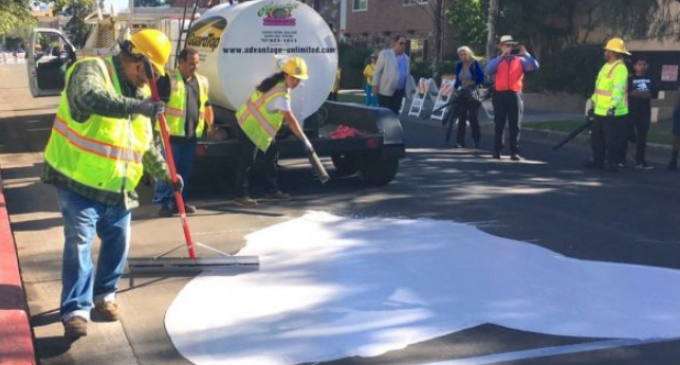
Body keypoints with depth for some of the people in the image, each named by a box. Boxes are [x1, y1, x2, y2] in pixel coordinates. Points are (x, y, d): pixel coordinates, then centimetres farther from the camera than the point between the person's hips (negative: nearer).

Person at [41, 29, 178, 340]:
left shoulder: (137, 91, 11)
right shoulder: (92, 70, -14)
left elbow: (147, 145, 19)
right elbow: (91, 99, -40)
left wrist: (166, 174, 16)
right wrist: (139, 106, -44)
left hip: (116, 188, 8)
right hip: (78, 182, -7)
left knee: (118, 242, 13)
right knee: (79, 243, -10)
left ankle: (104, 295, 30)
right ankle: (76, 311, -5)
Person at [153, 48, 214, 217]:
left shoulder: (202, 81, 15)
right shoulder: (168, 79, -6)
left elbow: (207, 104, 25)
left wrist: (210, 125, 22)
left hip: (192, 135, 6)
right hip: (172, 134, -6)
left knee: (185, 170, 11)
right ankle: (164, 203, 2)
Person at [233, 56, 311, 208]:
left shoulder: (277, 81, 0)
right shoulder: (280, 94, -28)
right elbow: (291, 119, -30)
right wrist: (304, 139, -28)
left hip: (259, 124, 10)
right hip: (252, 126, -10)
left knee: (271, 154, 13)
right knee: (248, 160, -8)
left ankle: (272, 191, 21)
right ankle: (241, 196, -2)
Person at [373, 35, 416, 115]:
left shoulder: (406, 59, 16)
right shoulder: (384, 54, 1)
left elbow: (408, 75, 21)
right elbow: (377, 71, -2)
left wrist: (412, 88, 17)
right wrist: (375, 85, -9)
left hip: (399, 92, 5)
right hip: (386, 91, -5)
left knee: (394, 114, 4)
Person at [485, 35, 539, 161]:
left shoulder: (520, 60, 9)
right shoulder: (497, 60, 8)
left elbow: (534, 66, -5)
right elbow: (488, 70, -13)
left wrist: (525, 54, -12)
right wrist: (501, 56, -13)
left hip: (515, 95, 0)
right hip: (500, 95, 0)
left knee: (515, 126, 2)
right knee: (499, 125, 6)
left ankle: (515, 152, 5)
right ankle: (497, 151, 12)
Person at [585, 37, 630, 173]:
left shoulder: (620, 68, -15)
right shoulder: (606, 66, 17)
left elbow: (618, 89, -25)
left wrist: (613, 106, -32)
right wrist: (593, 102, 25)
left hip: (613, 112, -10)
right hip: (600, 111, 10)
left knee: (612, 140, -3)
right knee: (597, 137, 15)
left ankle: (613, 163, 6)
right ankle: (598, 161, 25)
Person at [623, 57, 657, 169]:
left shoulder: (650, 80, 12)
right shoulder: (630, 79, 0)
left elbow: (655, 94, 2)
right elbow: (627, 92, -15)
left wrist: (637, 93, -11)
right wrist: (645, 93, -10)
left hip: (645, 112, 4)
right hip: (630, 111, -4)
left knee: (642, 137, 6)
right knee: (627, 135, -4)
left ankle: (640, 160, 11)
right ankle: (621, 159, 4)